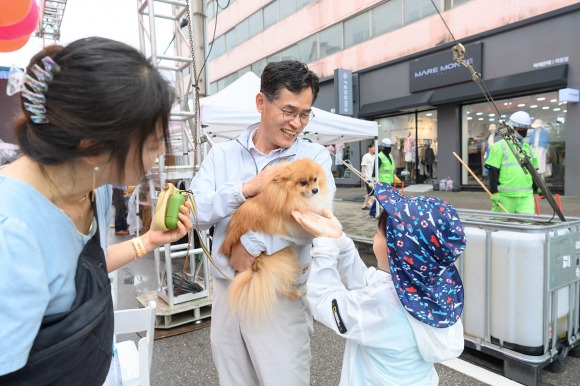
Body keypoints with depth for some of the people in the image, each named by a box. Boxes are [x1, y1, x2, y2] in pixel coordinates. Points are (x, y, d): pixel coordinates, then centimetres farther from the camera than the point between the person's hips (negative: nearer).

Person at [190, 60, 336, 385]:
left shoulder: (315, 156, -6)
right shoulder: (222, 155, 2)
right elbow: (195, 213, -8)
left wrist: (253, 243, -18)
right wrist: (249, 187, -18)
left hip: (281, 298, -3)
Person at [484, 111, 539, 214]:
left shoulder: (528, 148, 16)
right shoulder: (500, 146, -3)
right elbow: (493, 171, -9)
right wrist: (494, 192, -14)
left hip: (526, 196, 5)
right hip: (505, 197, -5)